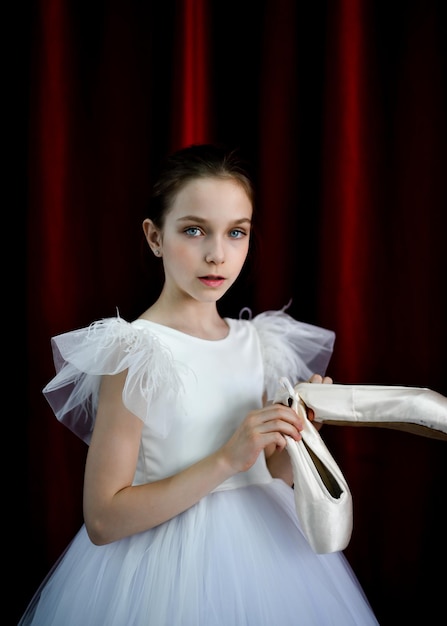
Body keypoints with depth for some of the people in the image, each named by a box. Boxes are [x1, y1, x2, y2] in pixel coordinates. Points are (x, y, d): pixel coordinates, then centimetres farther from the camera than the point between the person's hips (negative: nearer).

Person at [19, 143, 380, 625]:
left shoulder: (256, 342, 2)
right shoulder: (134, 351, -16)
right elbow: (102, 520, -19)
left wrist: (298, 429, -7)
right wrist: (226, 459, -24)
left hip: (262, 549, 6)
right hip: (175, 566, -6)